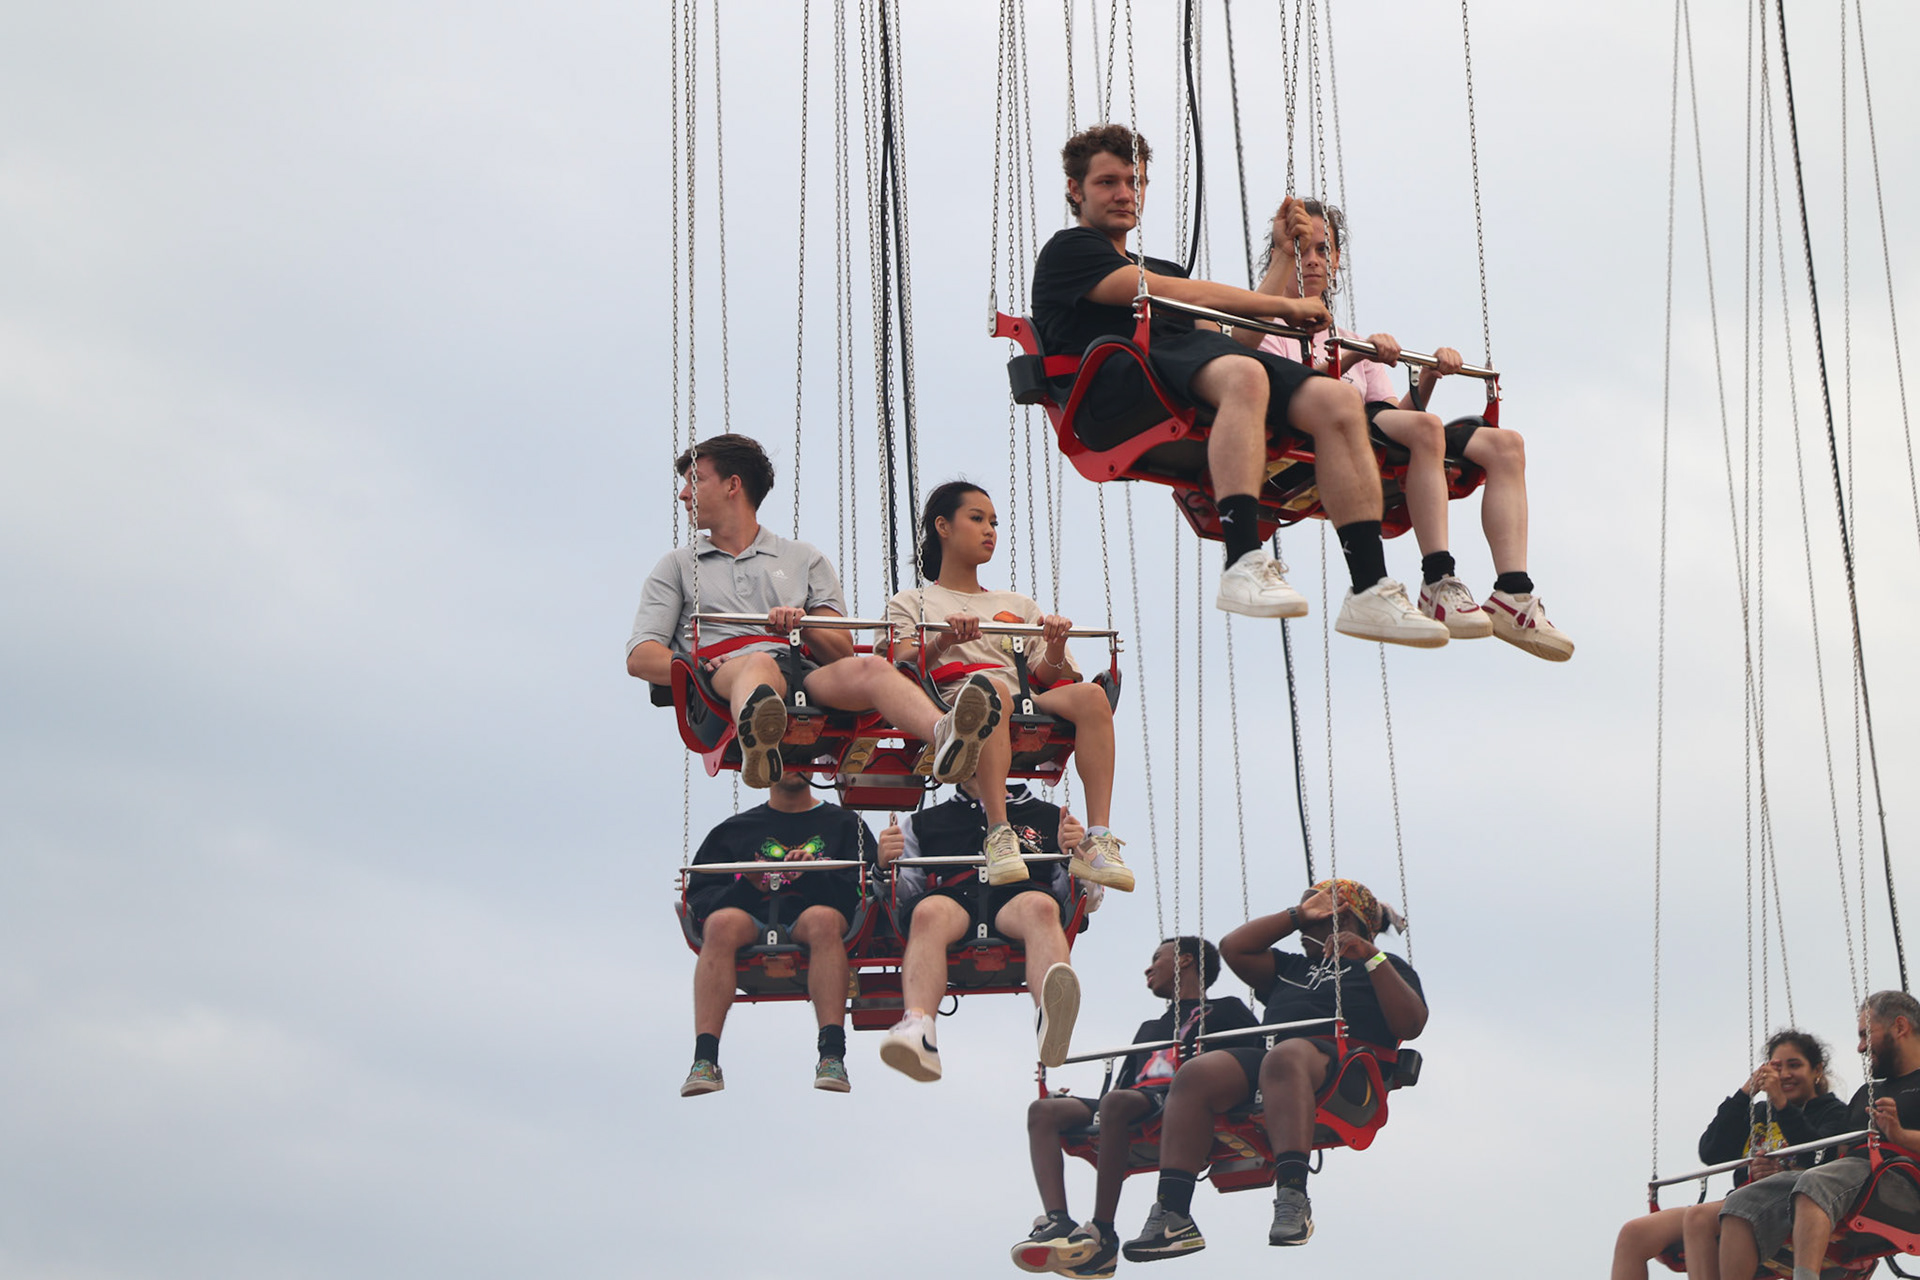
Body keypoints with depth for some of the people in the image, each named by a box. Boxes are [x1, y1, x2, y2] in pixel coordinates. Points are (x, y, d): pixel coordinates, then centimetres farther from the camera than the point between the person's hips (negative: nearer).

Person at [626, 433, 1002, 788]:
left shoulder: (804, 560, 30)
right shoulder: (678, 565, 28)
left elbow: (842, 652, 19)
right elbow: (640, 657, 14)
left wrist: (805, 626, -5)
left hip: (805, 675, 2)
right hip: (725, 682, -2)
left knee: (868, 668, -33)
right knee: (760, 663, -40)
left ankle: (946, 737, -66)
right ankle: (756, 746, -77)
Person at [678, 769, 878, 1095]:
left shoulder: (844, 824, 21)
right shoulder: (734, 830, 23)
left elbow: (866, 889, 6)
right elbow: (699, 897, 12)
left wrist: (815, 875, -10)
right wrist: (747, 886, -7)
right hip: (753, 926, 1)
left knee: (824, 918, -36)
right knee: (722, 922, -34)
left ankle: (832, 1056, -47)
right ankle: (704, 1060, -44)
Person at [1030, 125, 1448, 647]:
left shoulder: (1161, 267, 40)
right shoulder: (1070, 251, 15)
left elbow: (1236, 332, 27)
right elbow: (1174, 295, 2)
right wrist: (1283, 307, 4)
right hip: (1123, 379, -7)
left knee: (1337, 401, -18)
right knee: (1243, 375, -40)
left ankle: (1369, 591, -29)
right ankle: (1243, 565, -53)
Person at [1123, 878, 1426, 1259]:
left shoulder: (1383, 969, 23)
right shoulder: (1292, 968, 40)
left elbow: (1410, 1025, 5)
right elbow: (1233, 948, 30)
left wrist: (1373, 958, -2)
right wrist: (1297, 915, 29)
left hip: (1343, 1059, -5)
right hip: (1272, 1055, 5)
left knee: (1284, 1058, -42)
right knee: (1195, 1074, -25)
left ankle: (1293, 1199, -57)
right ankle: (1172, 1217, -38)